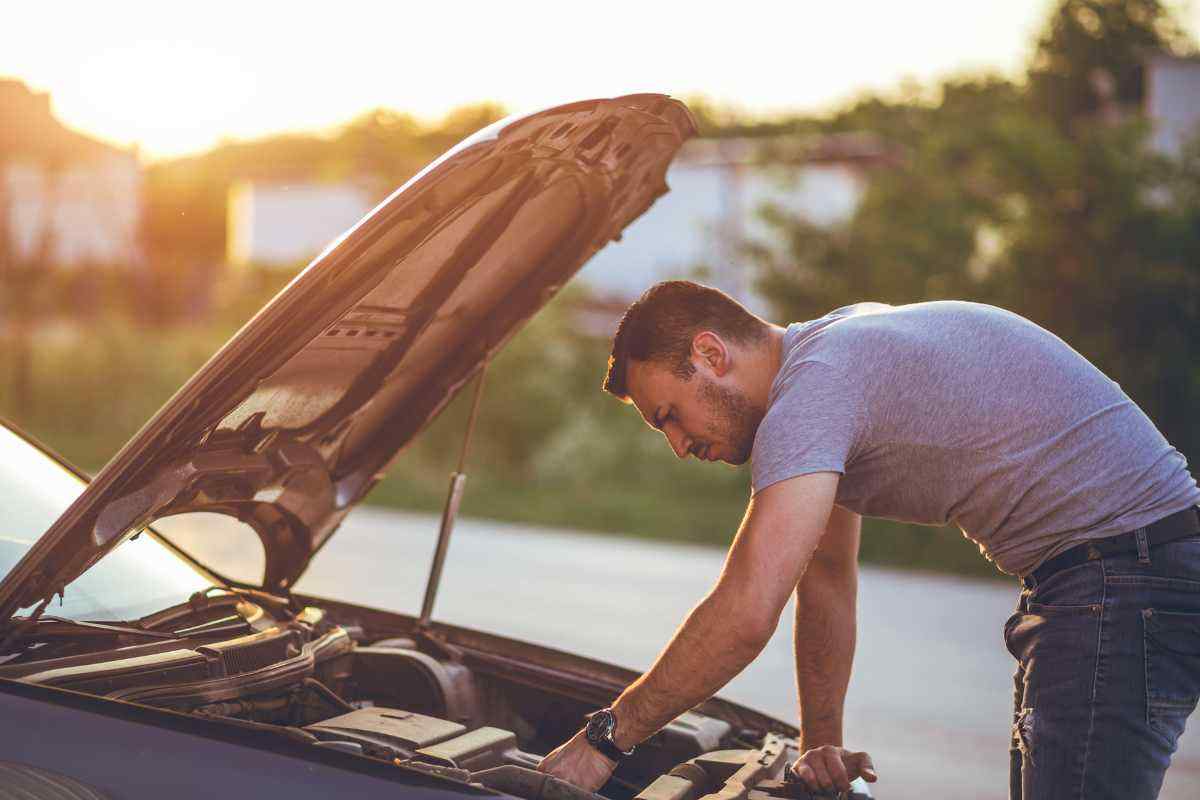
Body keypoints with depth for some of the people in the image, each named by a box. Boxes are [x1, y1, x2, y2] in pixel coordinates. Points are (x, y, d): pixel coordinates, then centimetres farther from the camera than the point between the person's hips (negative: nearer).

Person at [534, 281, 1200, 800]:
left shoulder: (812, 390, -18)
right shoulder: (830, 344, 14)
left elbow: (745, 615, -26)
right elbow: (826, 579, 20)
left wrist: (606, 738, -17)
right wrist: (821, 740, 18)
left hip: (1129, 564, -11)